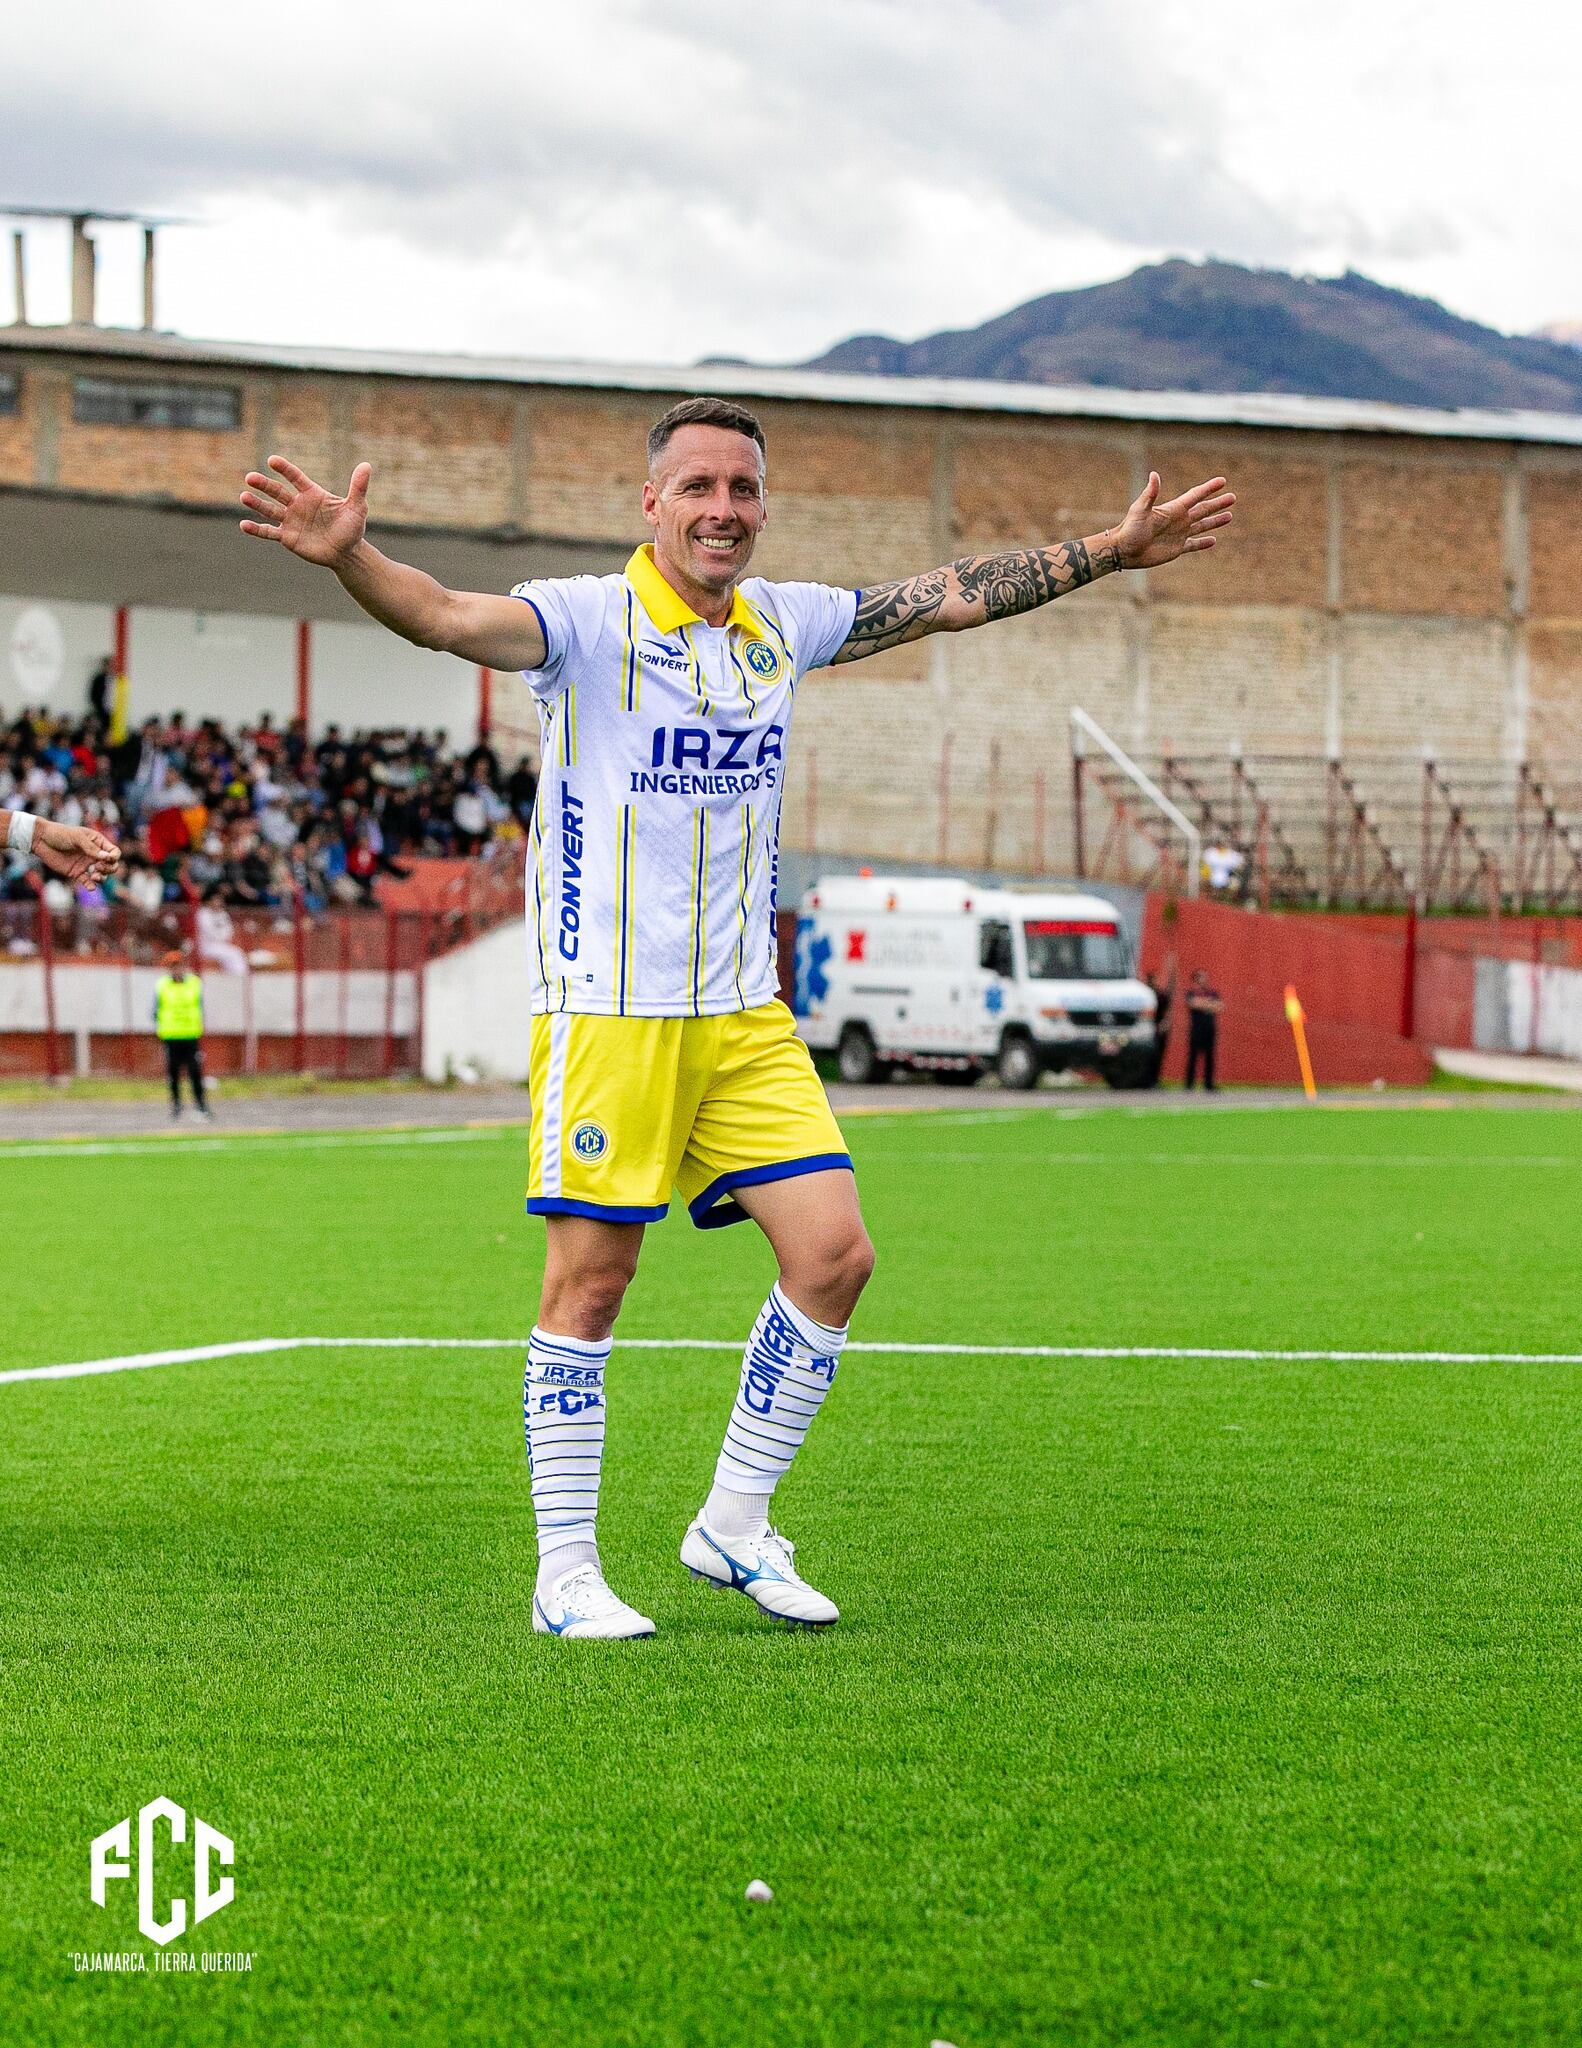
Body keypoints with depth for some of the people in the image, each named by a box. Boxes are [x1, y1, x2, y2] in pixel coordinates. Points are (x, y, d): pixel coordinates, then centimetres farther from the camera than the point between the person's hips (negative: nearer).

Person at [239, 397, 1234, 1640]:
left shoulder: (784, 625, 9)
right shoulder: (588, 621, -9)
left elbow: (954, 598, 20)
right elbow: (451, 618, -28)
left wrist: (1114, 552, 22)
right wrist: (353, 558, -47)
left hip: (744, 1013, 6)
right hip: (606, 1011, -6)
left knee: (834, 1253, -1)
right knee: (591, 1279, -4)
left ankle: (734, 1526, 14)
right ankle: (566, 1574, 7)